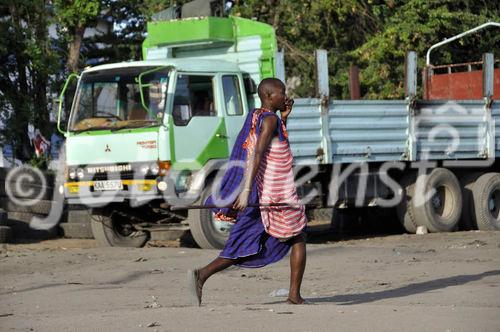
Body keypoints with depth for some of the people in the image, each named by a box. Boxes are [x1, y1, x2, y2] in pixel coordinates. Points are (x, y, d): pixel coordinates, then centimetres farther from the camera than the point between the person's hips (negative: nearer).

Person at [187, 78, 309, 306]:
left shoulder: (254, 116, 14)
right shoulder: (270, 119, -12)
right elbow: (258, 154, -23)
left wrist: (284, 118, 18)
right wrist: (247, 190, -30)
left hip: (259, 193, 8)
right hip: (277, 195, -8)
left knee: (243, 248, 4)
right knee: (298, 239, 11)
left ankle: (201, 275, -15)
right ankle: (294, 296, 11)